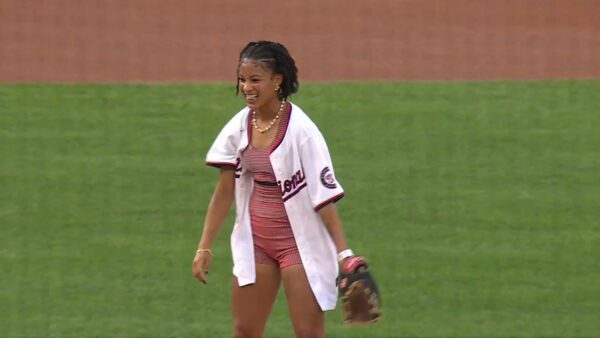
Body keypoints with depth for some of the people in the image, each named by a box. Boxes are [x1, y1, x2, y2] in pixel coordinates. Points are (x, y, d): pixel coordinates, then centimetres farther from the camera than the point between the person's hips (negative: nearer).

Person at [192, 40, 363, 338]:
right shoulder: (240, 126, 0)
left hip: (299, 243, -6)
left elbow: (324, 197, -17)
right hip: (255, 241, 6)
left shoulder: (301, 131, -17)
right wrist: (204, 247, 4)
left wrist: (344, 254, -22)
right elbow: (224, 192, 6)